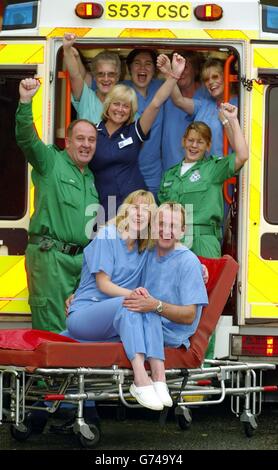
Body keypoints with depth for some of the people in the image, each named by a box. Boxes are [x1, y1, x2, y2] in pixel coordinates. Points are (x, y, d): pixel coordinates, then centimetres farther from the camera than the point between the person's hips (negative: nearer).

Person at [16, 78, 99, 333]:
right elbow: (27, 139, -17)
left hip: (83, 258, 7)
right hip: (50, 255, -7)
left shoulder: (91, 178, 20)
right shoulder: (51, 162, 0)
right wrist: (26, 102, -30)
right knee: (51, 328, -9)